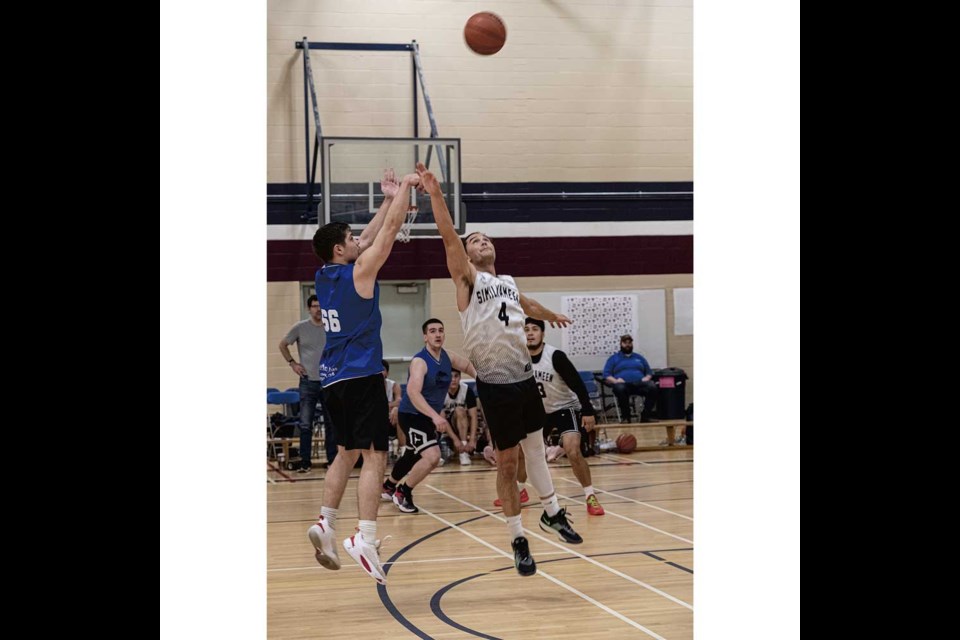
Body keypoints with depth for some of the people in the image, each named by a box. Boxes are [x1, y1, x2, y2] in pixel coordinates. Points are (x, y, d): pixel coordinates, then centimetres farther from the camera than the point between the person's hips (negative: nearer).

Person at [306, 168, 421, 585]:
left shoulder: (325, 275, 11)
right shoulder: (358, 271, -10)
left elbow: (369, 238, 22)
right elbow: (389, 231, -7)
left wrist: (387, 199, 24)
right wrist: (405, 187, 3)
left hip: (333, 379, 8)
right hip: (361, 377, -8)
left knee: (347, 452, 20)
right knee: (374, 457, -10)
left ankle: (326, 524, 14)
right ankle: (365, 539, -20)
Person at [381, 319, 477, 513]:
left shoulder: (448, 357, 0)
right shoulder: (420, 361, -24)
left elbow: (468, 366, 21)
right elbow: (413, 392, -37)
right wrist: (435, 416, -46)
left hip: (430, 416, 8)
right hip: (412, 415, -8)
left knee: (414, 457, 25)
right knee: (432, 457, -23)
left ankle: (389, 486, 49)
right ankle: (403, 492, -4)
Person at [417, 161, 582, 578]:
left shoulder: (508, 282, 14)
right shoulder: (467, 278, -4)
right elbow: (449, 236, -19)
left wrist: (550, 315, 54)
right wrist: (435, 194, -29)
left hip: (524, 377, 6)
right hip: (495, 384, -6)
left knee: (536, 448, 19)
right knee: (507, 462, 1)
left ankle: (552, 514, 36)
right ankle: (518, 541, 11)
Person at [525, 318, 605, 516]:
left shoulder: (555, 356, -24)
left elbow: (577, 384, -21)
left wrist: (588, 412, -25)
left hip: (566, 408, -6)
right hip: (539, 411, 6)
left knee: (572, 451, -26)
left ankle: (590, 496, -14)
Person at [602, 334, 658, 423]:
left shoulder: (639, 358, 29)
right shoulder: (613, 358, 20)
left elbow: (649, 372, 25)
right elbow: (606, 376, 10)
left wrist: (647, 378, 0)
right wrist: (615, 380, -11)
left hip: (640, 383, 2)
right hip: (623, 384, -2)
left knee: (652, 387, -32)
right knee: (620, 388, -41)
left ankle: (645, 415, -23)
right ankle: (625, 416, -24)